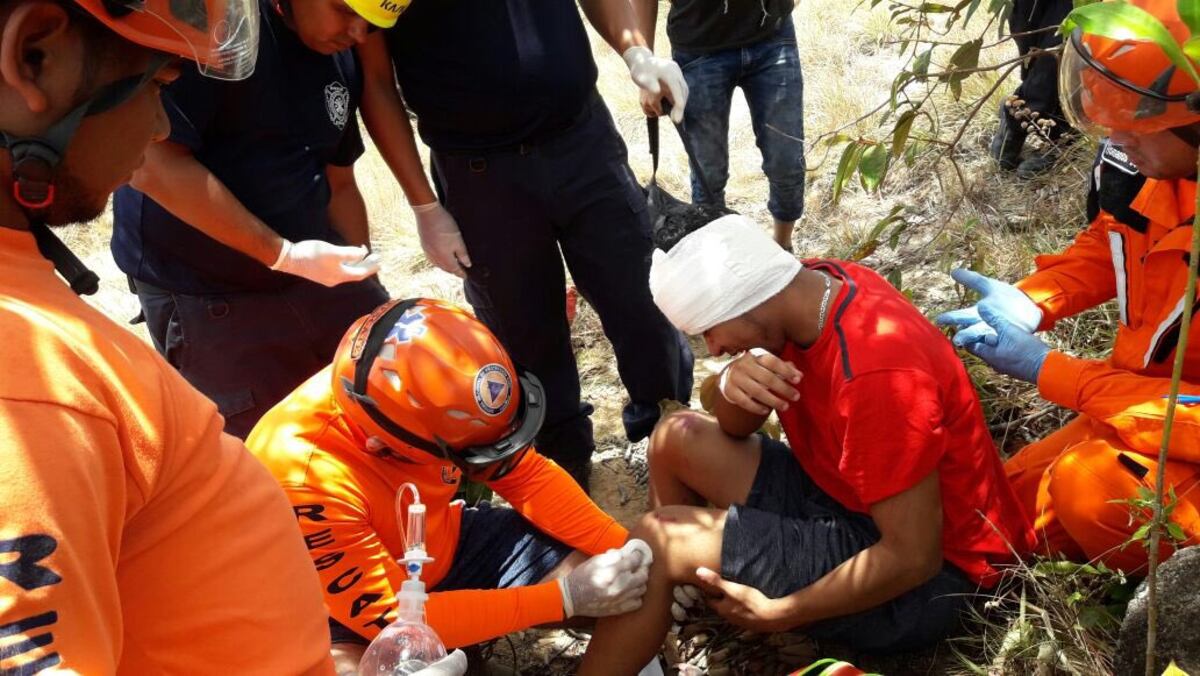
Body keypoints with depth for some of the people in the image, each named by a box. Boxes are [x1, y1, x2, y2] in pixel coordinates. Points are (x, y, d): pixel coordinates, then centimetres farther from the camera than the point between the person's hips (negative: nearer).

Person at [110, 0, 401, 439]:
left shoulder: (341, 62, 7)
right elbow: (153, 166, -24)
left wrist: (365, 288, 10)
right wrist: (282, 254, -23)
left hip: (316, 275, 7)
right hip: (204, 294, -7)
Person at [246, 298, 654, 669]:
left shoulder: (429, 392, -23)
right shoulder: (302, 477, -37)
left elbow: (526, 475, -9)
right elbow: (393, 616, -32)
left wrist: (620, 546, -23)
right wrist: (564, 598, -32)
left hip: (447, 547, 4)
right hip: (358, 609, -4)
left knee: (624, 586, -10)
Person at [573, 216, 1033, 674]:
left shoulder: (875, 373, -32)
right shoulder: (811, 288, -6)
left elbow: (913, 557, -28)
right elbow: (735, 428, 2)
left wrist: (776, 614, -20)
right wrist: (734, 382, -22)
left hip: (920, 582, -9)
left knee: (660, 539, -18)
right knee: (677, 438, 7)